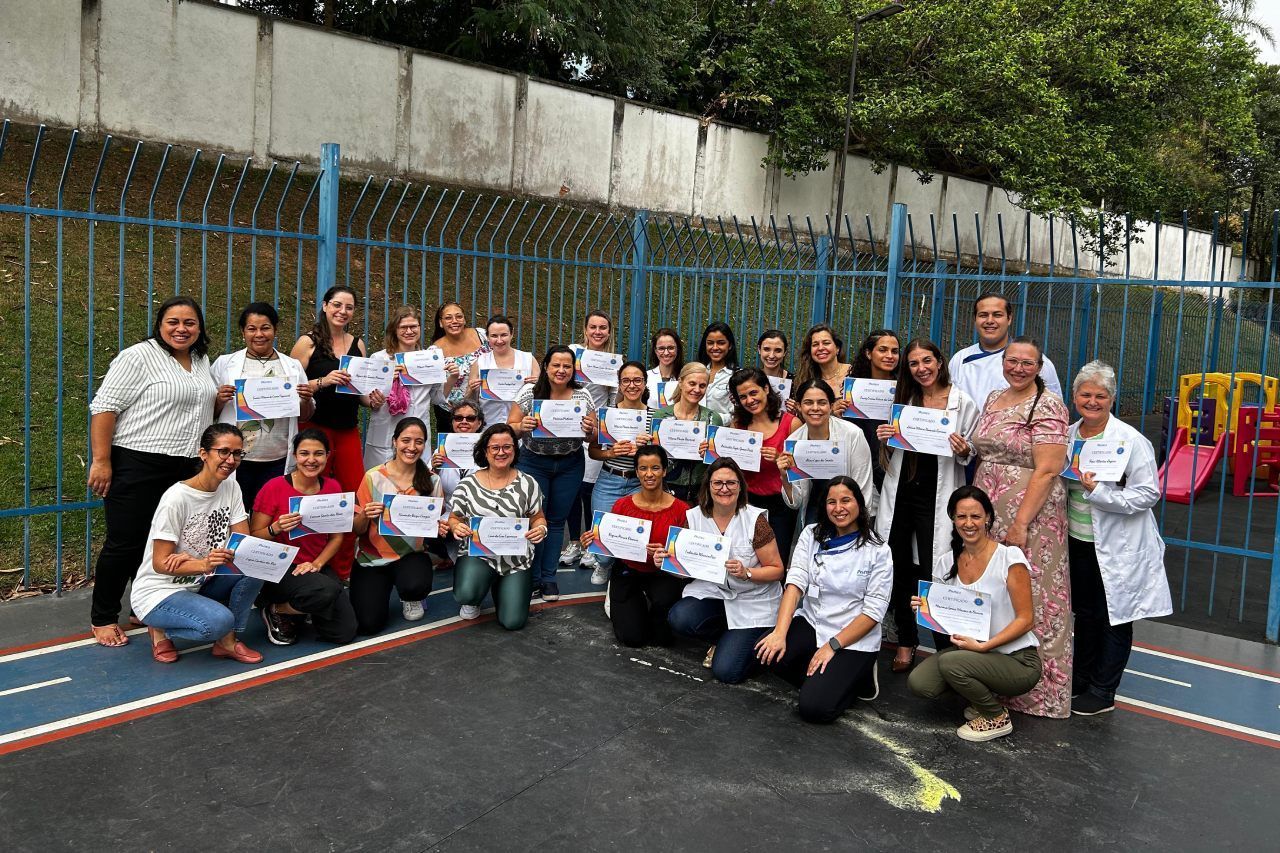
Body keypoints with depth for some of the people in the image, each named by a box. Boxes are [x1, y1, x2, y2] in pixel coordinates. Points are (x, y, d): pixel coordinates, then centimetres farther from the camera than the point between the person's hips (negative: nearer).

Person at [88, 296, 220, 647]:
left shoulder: (202, 362, 15)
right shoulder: (139, 357, -8)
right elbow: (104, 406, -12)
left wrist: (220, 400, 11)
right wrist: (101, 461, -17)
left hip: (185, 469, 7)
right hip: (137, 466, -7)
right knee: (126, 543, -1)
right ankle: (103, 618, 13)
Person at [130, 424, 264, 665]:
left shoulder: (231, 487, -2)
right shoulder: (177, 498, -21)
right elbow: (160, 564, -20)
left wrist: (190, 559, -23)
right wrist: (203, 564, -40)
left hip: (199, 584, 6)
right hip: (158, 592, -6)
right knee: (219, 621, -32)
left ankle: (228, 641, -4)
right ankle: (161, 629, -1)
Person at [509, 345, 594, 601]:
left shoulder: (582, 396, -2)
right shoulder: (530, 393, -8)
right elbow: (510, 428, -6)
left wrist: (590, 430, -19)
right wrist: (522, 426, -27)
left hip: (570, 465, 2)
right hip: (534, 462, -2)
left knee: (557, 520, 10)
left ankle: (549, 577, 22)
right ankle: (532, 577, 16)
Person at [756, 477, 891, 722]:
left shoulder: (877, 551, -7)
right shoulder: (811, 535, 2)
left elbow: (874, 611, -10)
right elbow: (795, 582, -9)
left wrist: (832, 646, -17)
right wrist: (780, 632, -22)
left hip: (853, 640, -4)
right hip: (811, 623, 4)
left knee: (814, 707, -21)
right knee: (767, 652, -25)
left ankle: (856, 677, 9)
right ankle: (822, 680, 1)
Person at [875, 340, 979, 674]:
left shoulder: (963, 403, -2)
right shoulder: (902, 400, 9)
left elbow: (972, 453, 3)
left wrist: (964, 450, -18)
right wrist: (884, 438, -3)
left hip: (936, 497, -4)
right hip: (900, 493, 4)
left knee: (932, 571, -6)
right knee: (900, 569, 10)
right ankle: (906, 641, 26)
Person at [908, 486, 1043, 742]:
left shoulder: (1010, 557, -13)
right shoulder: (946, 563, 3)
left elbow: (1025, 620, -13)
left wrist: (983, 646, -24)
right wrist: (925, 609, -12)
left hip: (1017, 660, -5)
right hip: (969, 651, 5)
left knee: (951, 662, -30)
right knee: (919, 682, -17)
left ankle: (997, 717, -3)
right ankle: (981, 696, 11)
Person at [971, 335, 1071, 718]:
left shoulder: (1047, 406, -10)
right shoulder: (993, 399, 13)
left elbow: (1047, 470, -16)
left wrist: (1021, 522, -20)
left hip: (1029, 513, -7)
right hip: (988, 511, 7)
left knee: (1028, 597, -3)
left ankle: (1037, 689, 9)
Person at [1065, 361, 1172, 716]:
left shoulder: (1131, 440, -14)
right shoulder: (1068, 436, 4)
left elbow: (1149, 494, -17)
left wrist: (1098, 492, -24)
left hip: (1117, 548, -6)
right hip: (1079, 542, 6)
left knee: (1115, 617, 7)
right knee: (1085, 613, 18)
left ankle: (1102, 693, 18)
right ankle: (1080, 680, 33)